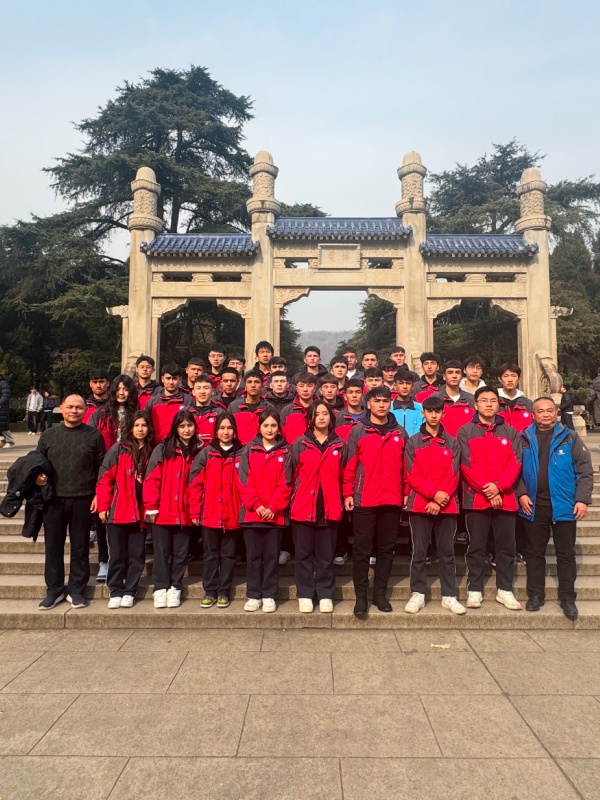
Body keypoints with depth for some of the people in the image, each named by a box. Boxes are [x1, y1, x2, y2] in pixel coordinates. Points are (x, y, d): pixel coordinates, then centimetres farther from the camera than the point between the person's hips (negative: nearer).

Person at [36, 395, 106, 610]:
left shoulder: (93, 435, 0)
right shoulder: (48, 435, 7)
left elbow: (101, 468, 1)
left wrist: (98, 495, -5)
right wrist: (37, 476, -7)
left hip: (83, 500, -2)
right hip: (54, 499, 2)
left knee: (80, 547, 7)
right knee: (53, 546, 9)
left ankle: (76, 590, 20)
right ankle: (54, 590, 23)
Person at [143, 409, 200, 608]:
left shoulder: (198, 452, 6)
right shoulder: (162, 449, -2)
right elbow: (151, 479, -5)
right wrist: (151, 507, -9)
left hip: (185, 514, 2)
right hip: (162, 512, -2)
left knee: (180, 553, 10)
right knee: (162, 552, 7)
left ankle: (175, 588, 21)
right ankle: (160, 589, 16)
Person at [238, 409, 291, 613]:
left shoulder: (286, 452, 4)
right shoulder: (248, 450, 6)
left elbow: (285, 484, -2)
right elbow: (244, 482, -1)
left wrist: (273, 507, -12)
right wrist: (257, 505, -11)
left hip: (275, 513, -1)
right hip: (251, 512, 1)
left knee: (272, 556, 6)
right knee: (253, 556, 8)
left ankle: (269, 596, 16)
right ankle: (253, 595, 18)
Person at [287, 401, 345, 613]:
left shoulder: (340, 445, 7)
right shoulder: (300, 444, 3)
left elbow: (344, 476, 11)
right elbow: (290, 474, 4)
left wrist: (345, 499, 5)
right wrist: (291, 500, 1)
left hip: (329, 508, 1)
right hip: (303, 507, -1)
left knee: (326, 554, 9)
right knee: (304, 553, 7)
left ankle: (325, 595, 20)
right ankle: (304, 595, 19)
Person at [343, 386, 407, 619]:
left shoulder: (400, 432, 9)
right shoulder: (358, 431, 0)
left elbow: (405, 465, 11)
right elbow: (350, 465, -2)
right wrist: (348, 493, -6)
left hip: (392, 500, 3)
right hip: (364, 500, -3)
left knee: (386, 549, 11)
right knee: (362, 549, 3)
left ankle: (380, 593, 23)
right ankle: (361, 596, 13)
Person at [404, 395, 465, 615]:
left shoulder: (452, 443, 9)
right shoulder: (413, 442, 4)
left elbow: (453, 475, 1)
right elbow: (411, 475, -4)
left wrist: (440, 499, -11)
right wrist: (434, 493, -15)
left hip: (447, 505, 1)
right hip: (419, 504, -1)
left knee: (447, 552, 7)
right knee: (419, 552, 4)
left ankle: (449, 596, 15)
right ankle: (417, 594, 12)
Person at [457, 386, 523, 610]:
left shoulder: (510, 432, 9)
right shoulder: (465, 432, 1)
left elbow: (515, 464, 0)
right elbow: (466, 465, -7)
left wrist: (498, 486, -14)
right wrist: (487, 490, -14)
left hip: (505, 498, 3)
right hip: (476, 498, -2)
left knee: (506, 547, 9)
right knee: (476, 547, 5)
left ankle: (505, 590, 21)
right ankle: (474, 590, 15)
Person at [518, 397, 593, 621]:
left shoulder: (570, 438, 1)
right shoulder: (524, 439, 5)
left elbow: (585, 470, -2)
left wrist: (582, 499, -10)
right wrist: (521, 494, -7)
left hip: (564, 505, -1)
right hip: (534, 505, 1)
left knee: (566, 553, 8)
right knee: (534, 552, 10)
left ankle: (567, 598, 20)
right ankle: (535, 594, 22)